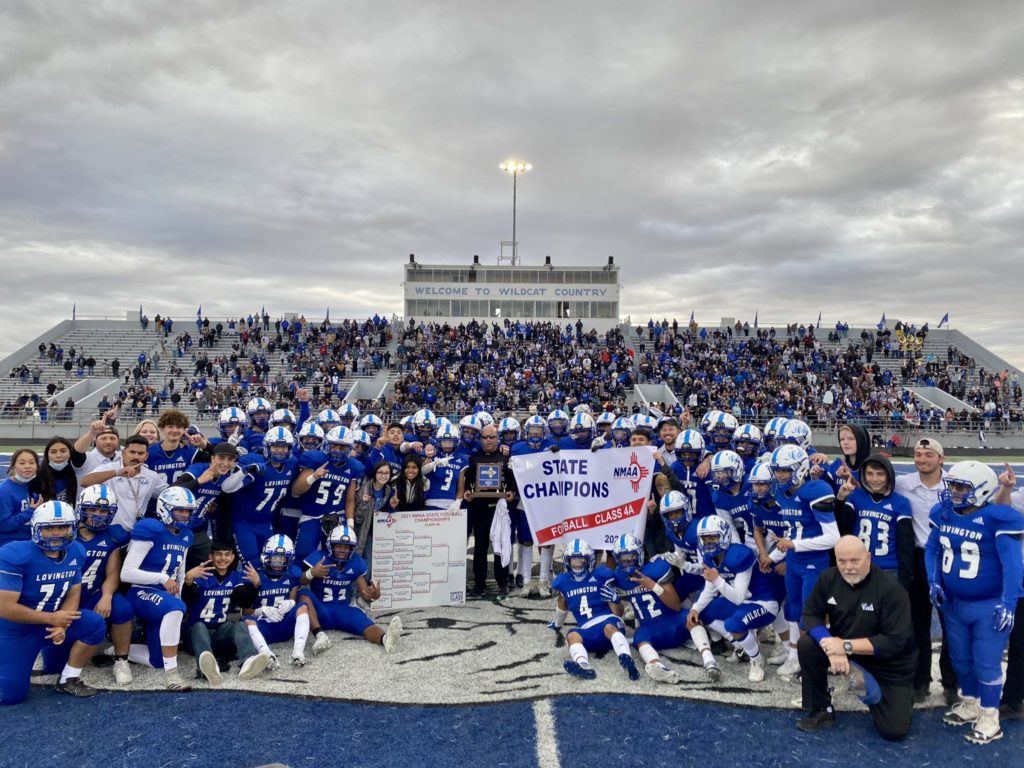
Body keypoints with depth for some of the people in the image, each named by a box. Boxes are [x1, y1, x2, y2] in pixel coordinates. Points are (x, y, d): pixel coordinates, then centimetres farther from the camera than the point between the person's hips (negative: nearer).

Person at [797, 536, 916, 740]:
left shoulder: (891, 589, -26)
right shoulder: (828, 579, -13)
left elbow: (895, 642, -28)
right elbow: (811, 615, -11)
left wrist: (846, 646, -32)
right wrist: (831, 647, -29)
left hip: (889, 664, -3)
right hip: (842, 649, 4)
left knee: (894, 730, -11)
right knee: (807, 646, -21)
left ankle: (877, 696, 21)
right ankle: (821, 711, -3)